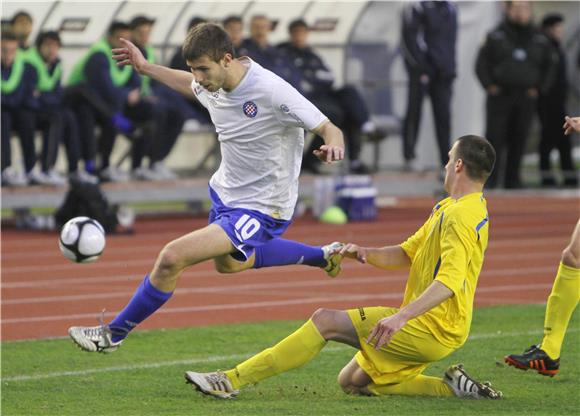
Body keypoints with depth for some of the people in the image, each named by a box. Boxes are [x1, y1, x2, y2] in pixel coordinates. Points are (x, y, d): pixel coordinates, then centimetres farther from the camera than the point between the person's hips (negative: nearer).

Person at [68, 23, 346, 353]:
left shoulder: (271, 91, -30)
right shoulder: (212, 83, -8)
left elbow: (330, 130, -27)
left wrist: (334, 146, -49)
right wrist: (146, 68, 18)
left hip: (261, 210, -9)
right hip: (225, 191, 9)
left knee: (173, 257, -21)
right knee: (228, 263, 36)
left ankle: (114, 334, -2)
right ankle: (322, 256, 50)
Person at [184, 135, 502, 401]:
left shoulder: (459, 217, -17)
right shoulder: (446, 209, 17)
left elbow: (450, 280, -31)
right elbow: (406, 254, 21)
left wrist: (402, 316, -41)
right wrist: (366, 254, 0)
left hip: (431, 330, -10)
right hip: (429, 328, 10)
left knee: (326, 321, -15)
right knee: (351, 382, 12)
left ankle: (233, 380, -17)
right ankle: (450, 387, 6)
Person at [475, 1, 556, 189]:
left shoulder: (539, 40, 9)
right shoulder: (496, 37, 2)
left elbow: (548, 67, 18)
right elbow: (481, 63, 4)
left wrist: (539, 88, 6)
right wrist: (489, 85, -7)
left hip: (525, 98, 2)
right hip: (499, 96, -2)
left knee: (519, 140, 3)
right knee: (495, 138, -6)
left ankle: (512, 179, 10)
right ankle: (491, 179, -4)